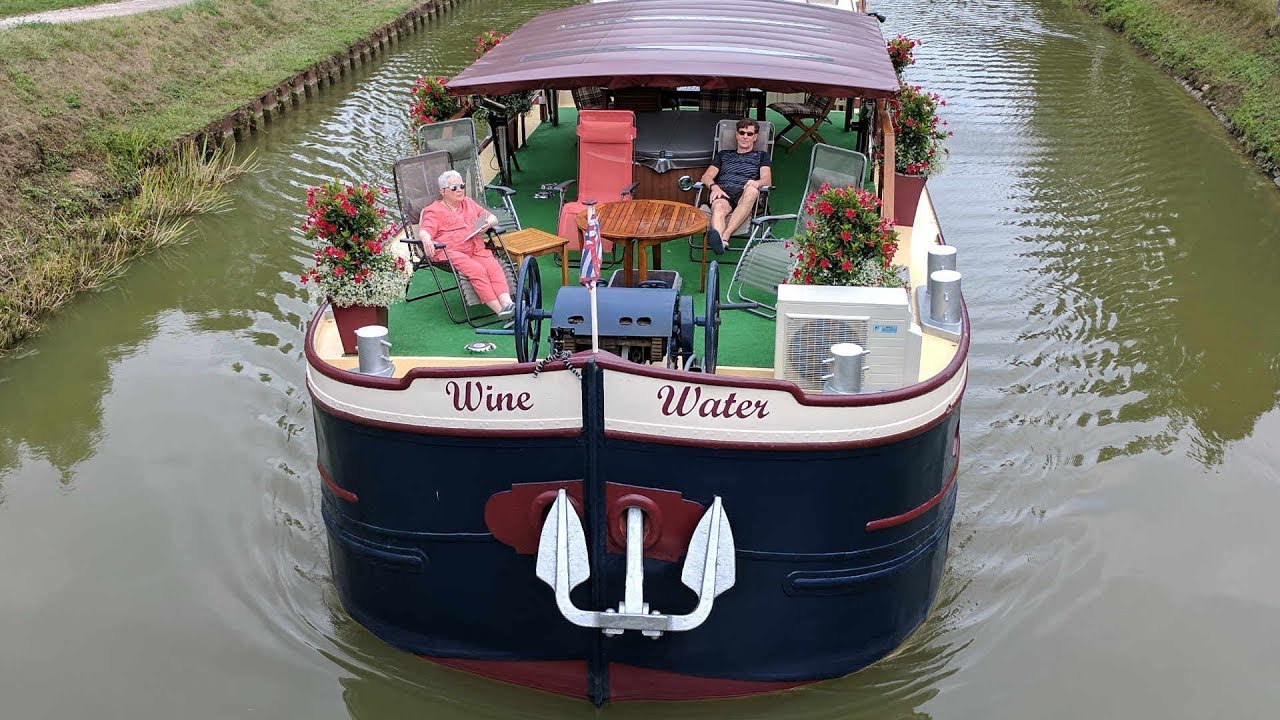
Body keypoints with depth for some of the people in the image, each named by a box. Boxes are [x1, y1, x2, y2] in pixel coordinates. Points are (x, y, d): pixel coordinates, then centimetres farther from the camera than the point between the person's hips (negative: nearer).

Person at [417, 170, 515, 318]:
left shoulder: (469, 203, 30)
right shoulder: (434, 211, 11)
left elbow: (493, 218, 32)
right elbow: (424, 231, -5)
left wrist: (488, 224, 6)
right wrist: (426, 239, -31)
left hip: (477, 250, 5)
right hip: (451, 252, -5)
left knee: (494, 266, -28)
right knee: (477, 270, -33)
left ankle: (507, 302, -46)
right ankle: (499, 309, -41)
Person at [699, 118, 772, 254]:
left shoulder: (761, 156, 29)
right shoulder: (723, 155, 33)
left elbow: (767, 179, 10)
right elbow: (706, 176, 19)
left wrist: (757, 183, -17)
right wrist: (714, 186, -7)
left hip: (744, 193, -1)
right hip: (723, 191, 1)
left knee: (752, 190, -40)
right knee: (719, 207, -38)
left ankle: (724, 237, -55)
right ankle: (718, 239, -72)